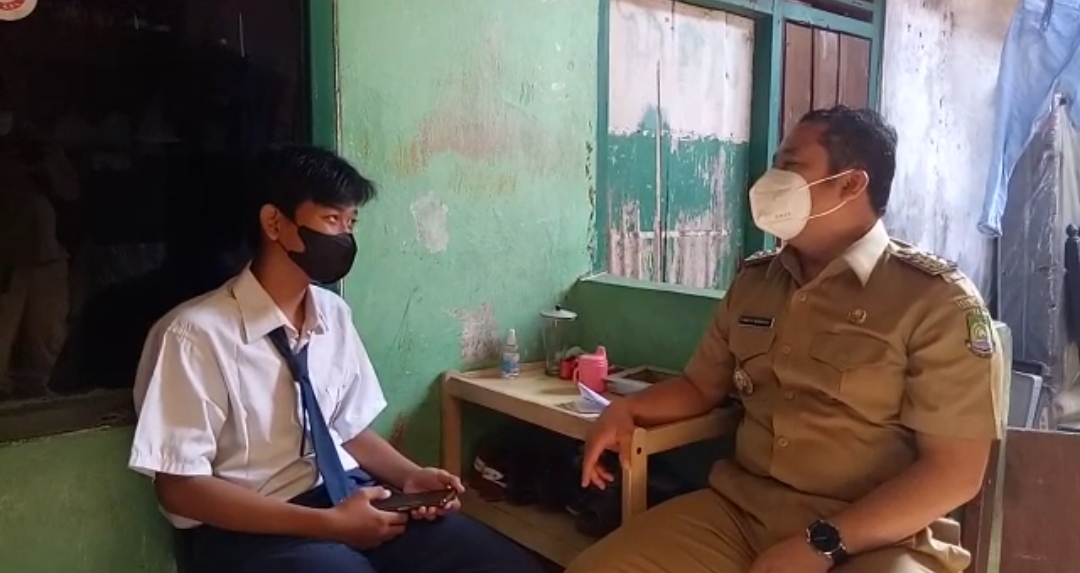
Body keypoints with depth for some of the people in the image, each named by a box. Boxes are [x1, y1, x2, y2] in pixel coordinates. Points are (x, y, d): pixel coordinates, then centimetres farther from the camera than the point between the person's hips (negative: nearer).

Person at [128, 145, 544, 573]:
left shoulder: (335, 314, 3)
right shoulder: (197, 333, -14)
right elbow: (180, 488, -13)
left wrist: (410, 477, -5)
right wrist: (327, 523, -19)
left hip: (347, 495, 6)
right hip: (249, 527, -5)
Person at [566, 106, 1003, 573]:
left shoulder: (937, 300, -7)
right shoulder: (753, 282, 10)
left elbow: (955, 472, -11)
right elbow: (701, 385, 20)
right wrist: (626, 410, 2)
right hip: (739, 510, 4)